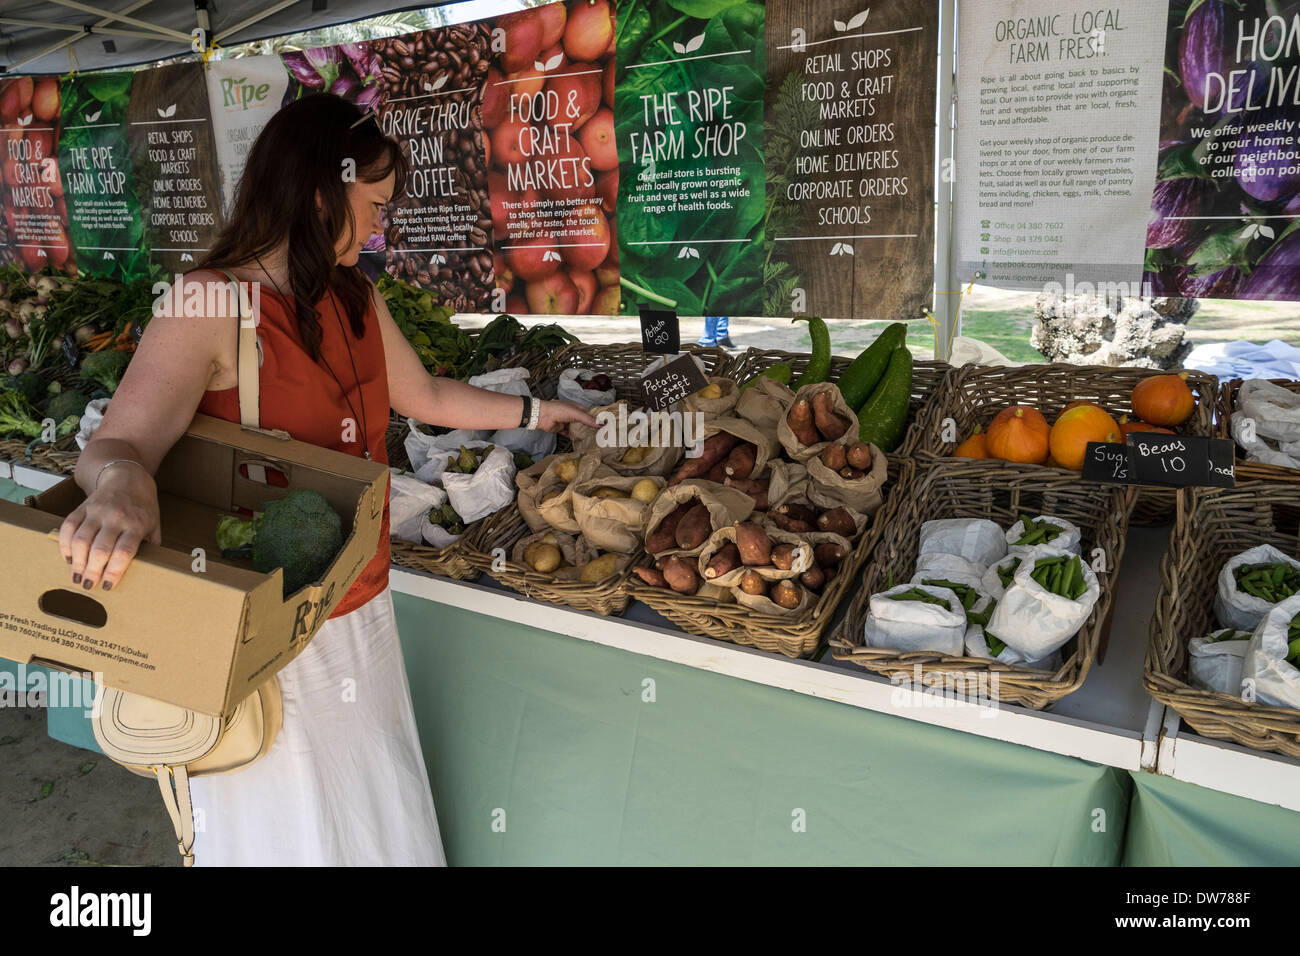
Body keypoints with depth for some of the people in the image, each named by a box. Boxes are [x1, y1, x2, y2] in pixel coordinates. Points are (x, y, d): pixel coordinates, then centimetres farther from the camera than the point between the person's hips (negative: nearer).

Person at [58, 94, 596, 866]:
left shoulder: (355, 297, 6)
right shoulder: (209, 307, -17)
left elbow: (424, 395, 18)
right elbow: (120, 442, -26)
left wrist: (533, 412, 22)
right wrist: (122, 484, -48)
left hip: (361, 612, 7)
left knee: (381, 812, 19)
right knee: (293, 831, 12)